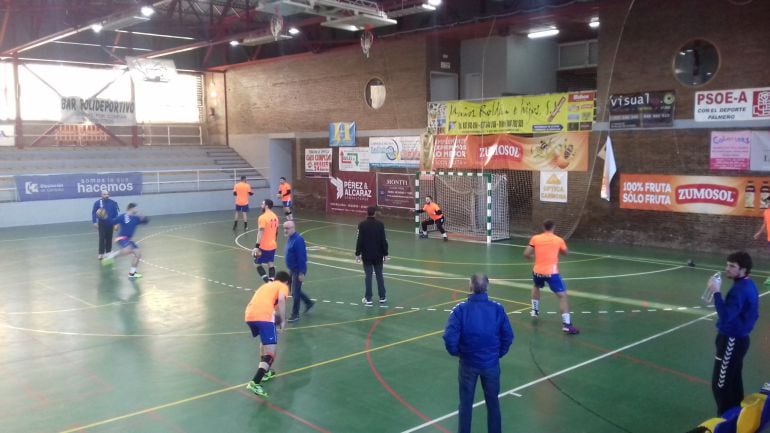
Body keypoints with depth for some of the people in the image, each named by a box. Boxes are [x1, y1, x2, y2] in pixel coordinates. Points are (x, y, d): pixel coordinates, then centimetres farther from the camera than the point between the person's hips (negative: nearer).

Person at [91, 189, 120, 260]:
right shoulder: (97, 203, -7)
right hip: (102, 224, -2)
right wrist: (95, 222, -11)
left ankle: (108, 252, 22)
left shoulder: (113, 203, -3)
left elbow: (116, 213, 2)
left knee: (109, 238, 11)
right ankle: (101, 253, -2)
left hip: (110, 223, 2)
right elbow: (94, 213, -3)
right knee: (102, 238, -5)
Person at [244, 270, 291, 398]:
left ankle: (264, 372, 38)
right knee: (270, 354, -5)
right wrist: (282, 321, 1)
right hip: (264, 317, -7)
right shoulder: (283, 286, 16)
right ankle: (255, 383, -22)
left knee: (264, 341, 34)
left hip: (249, 315, 7)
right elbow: (281, 300, -5)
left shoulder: (266, 285, 35)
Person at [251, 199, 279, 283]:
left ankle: (268, 282, -8)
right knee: (271, 265, 11)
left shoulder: (263, 217, -17)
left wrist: (256, 246, -23)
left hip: (264, 246, -7)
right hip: (273, 246, 7)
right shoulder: (275, 217, 8)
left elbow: (261, 233, -22)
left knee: (257, 264, 5)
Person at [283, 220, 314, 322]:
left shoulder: (298, 240, -23)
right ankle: (309, 302, 37)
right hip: (292, 269, 10)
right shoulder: (289, 238, 6)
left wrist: (301, 273, -23)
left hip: (298, 270, -10)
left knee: (295, 292, -2)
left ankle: (295, 315, 10)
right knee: (293, 290, 20)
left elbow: (302, 257, -24)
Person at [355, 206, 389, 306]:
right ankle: (382, 297, 16)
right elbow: (383, 240, -2)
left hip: (366, 255, -1)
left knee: (368, 276, 2)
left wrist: (357, 253, -3)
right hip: (378, 255, 2)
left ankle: (368, 298, 3)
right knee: (379, 275, 11)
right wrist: (385, 253, 5)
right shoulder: (380, 224, -4)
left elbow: (359, 240, -9)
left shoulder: (362, 225, -8)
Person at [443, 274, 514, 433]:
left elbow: (449, 337, -19)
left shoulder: (461, 309, -16)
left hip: (468, 363, -1)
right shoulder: (497, 309, -10)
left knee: (466, 404, 15)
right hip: (491, 363, 1)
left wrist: (456, 352, 0)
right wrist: (499, 353, 11)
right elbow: (508, 336, -5)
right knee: (493, 402, 18)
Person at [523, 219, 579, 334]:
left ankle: (534, 310, 42)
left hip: (537, 271, 3)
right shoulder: (559, 240, 2)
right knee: (563, 296, -3)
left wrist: (532, 257, 23)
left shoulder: (535, 238, 3)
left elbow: (526, 254, 1)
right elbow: (565, 253, 18)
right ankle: (566, 324, -14)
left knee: (536, 287, 36)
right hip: (551, 272, -3)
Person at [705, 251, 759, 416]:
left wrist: (716, 292, -29)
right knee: (733, 382, 20)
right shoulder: (748, 285, 7)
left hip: (732, 341, -10)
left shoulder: (740, 290, -24)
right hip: (738, 338, 10)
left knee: (720, 384, -2)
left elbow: (725, 316, -32)